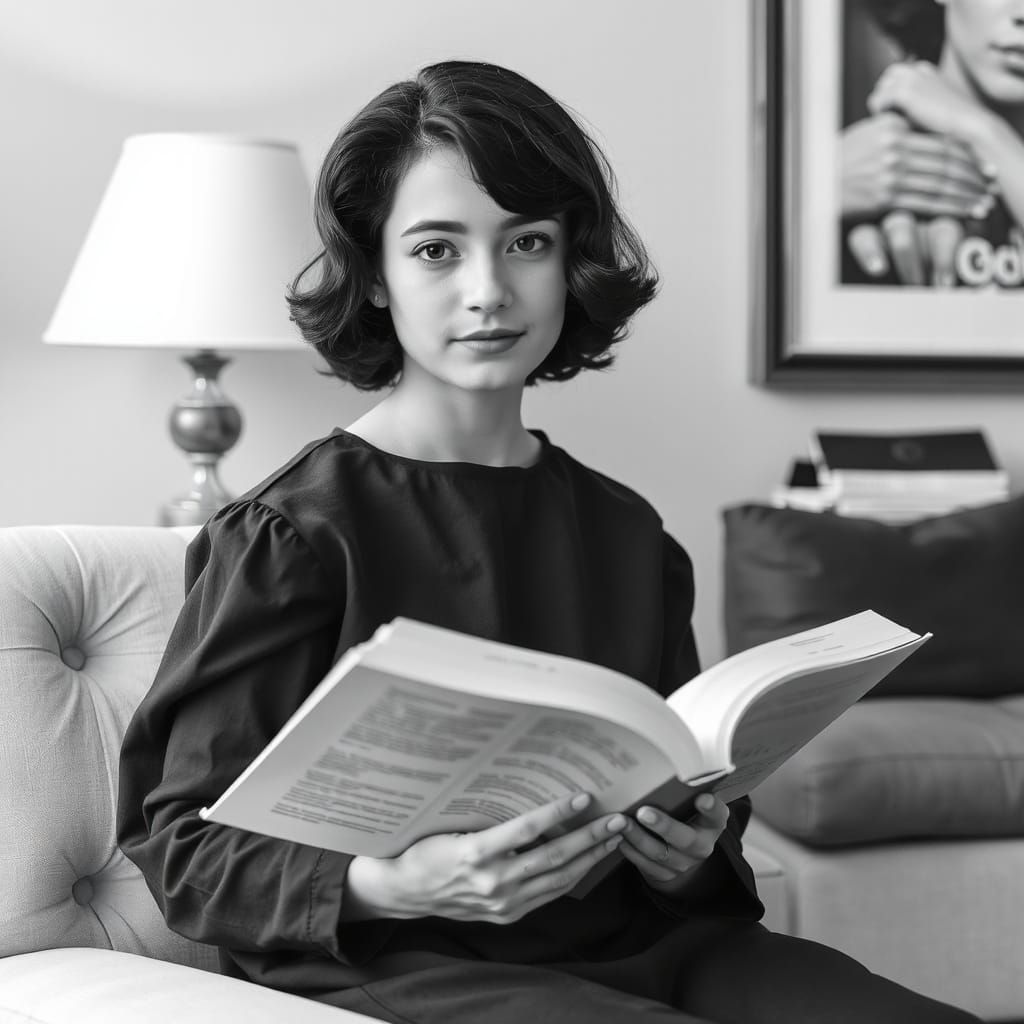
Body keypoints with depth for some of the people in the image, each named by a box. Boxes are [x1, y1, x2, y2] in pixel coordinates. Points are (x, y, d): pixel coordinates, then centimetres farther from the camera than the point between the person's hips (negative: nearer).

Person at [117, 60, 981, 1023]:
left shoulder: (626, 533, 11)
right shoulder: (291, 532, -5)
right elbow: (186, 845, -6)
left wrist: (690, 860, -3)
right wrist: (388, 884, -24)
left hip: (629, 942, 5)